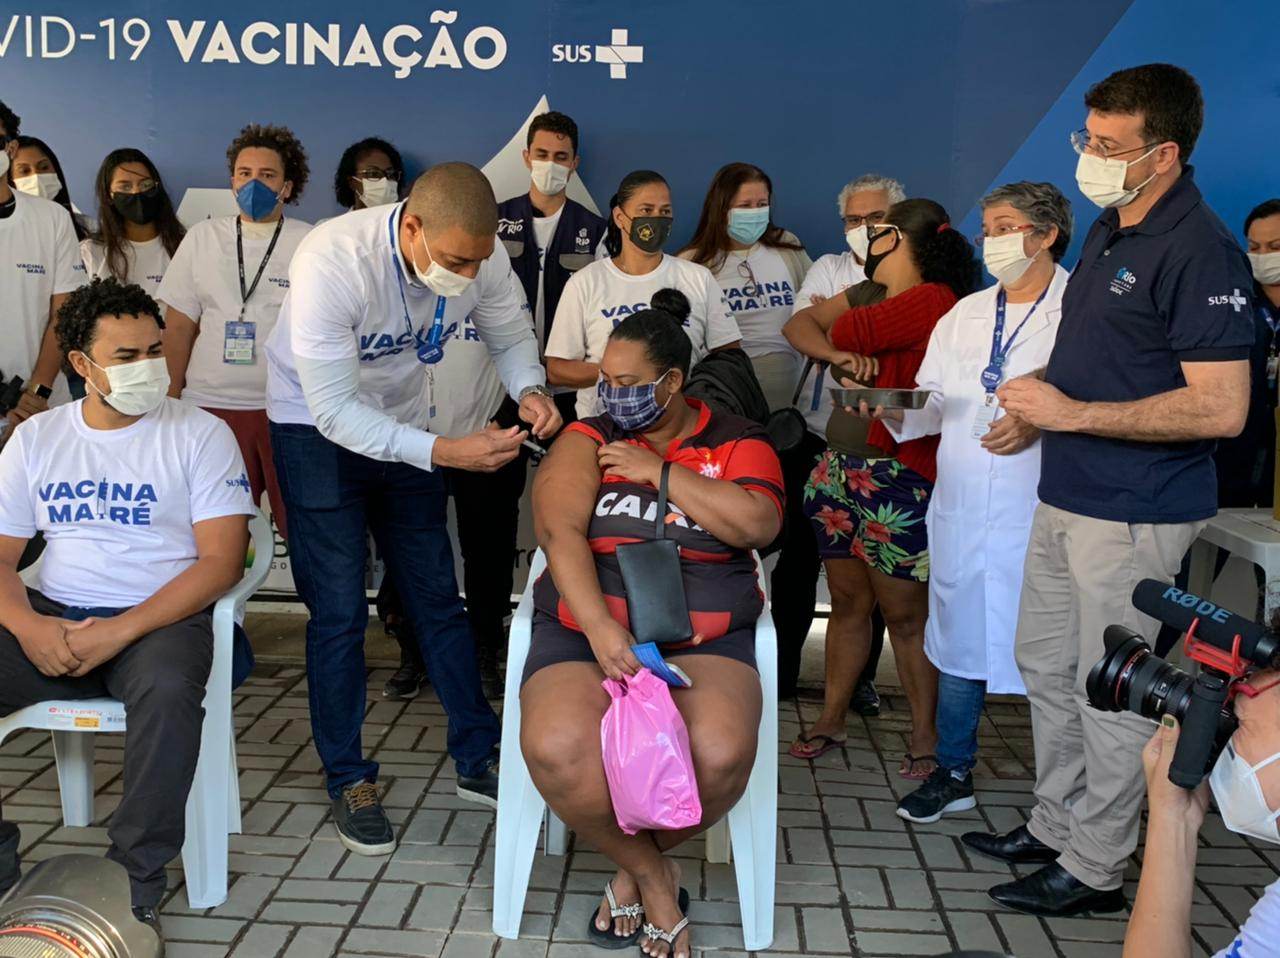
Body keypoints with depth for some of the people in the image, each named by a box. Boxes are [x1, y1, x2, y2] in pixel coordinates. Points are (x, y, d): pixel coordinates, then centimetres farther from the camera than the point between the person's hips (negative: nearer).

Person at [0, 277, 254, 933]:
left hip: (161, 618, -4)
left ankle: (136, 884, -17)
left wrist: (121, 631, -18)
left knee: (168, 690, -37)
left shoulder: (200, 435, 0)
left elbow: (221, 560, -8)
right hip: (53, 619, 4)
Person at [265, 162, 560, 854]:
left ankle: (478, 759, 19)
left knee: (436, 598, 8)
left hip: (404, 422, 4)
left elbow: (510, 336, -1)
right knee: (339, 611, -4)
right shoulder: (332, 261, -34)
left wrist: (530, 390, -23)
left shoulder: (482, 257, -20)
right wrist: (447, 452, -40)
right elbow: (335, 410, -32)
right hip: (316, 427, -4)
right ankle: (348, 781, 12)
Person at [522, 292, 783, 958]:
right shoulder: (587, 439, 11)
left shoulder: (735, 442, 11)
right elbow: (559, 530, -5)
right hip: (584, 630, 1)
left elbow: (758, 525, -8)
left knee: (718, 756, -32)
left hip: (705, 639, 0)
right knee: (558, 751, -31)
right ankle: (653, 876, 0)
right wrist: (600, 627, -21)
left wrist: (660, 472, -5)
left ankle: (635, 865, 3)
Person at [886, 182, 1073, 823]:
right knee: (958, 638, 12)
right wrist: (892, 409, -6)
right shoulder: (964, 315, 15)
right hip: (961, 507, 5)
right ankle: (953, 774, 27)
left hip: (1042, 512, -5)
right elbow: (933, 404, 13)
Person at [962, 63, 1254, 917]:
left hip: (1135, 514, -9)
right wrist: (1037, 407, 7)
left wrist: (1073, 413, -21)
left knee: (1111, 694, 4)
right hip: (1067, 496, 10)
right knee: (1045, 664, 19)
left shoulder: (1200, 252, -19)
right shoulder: (1107, 229, 11)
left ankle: (1095, 871, 21)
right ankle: (1056, 826, 36)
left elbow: (1220, 408, -24)